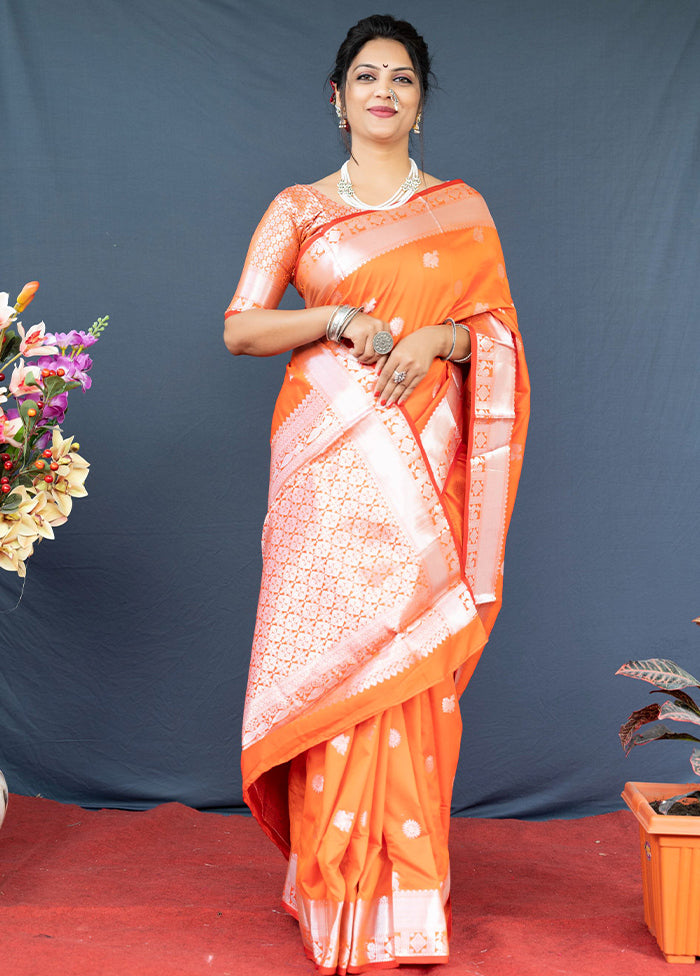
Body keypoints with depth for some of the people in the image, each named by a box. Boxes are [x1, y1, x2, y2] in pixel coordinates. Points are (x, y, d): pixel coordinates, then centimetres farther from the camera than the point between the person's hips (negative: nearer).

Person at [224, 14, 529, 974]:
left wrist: (437, 338, -10)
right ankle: (335, 894, 10)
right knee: (329, 661, -2)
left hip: (419, 463, 1)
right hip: (328, 461, 0)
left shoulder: (462, 210, 13)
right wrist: (340, 318, -10)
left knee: (410, 667, -2)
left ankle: (408, 898, 9)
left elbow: (495, 330, 10)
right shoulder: (298, 208, 10)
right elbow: (240, 329, 3)